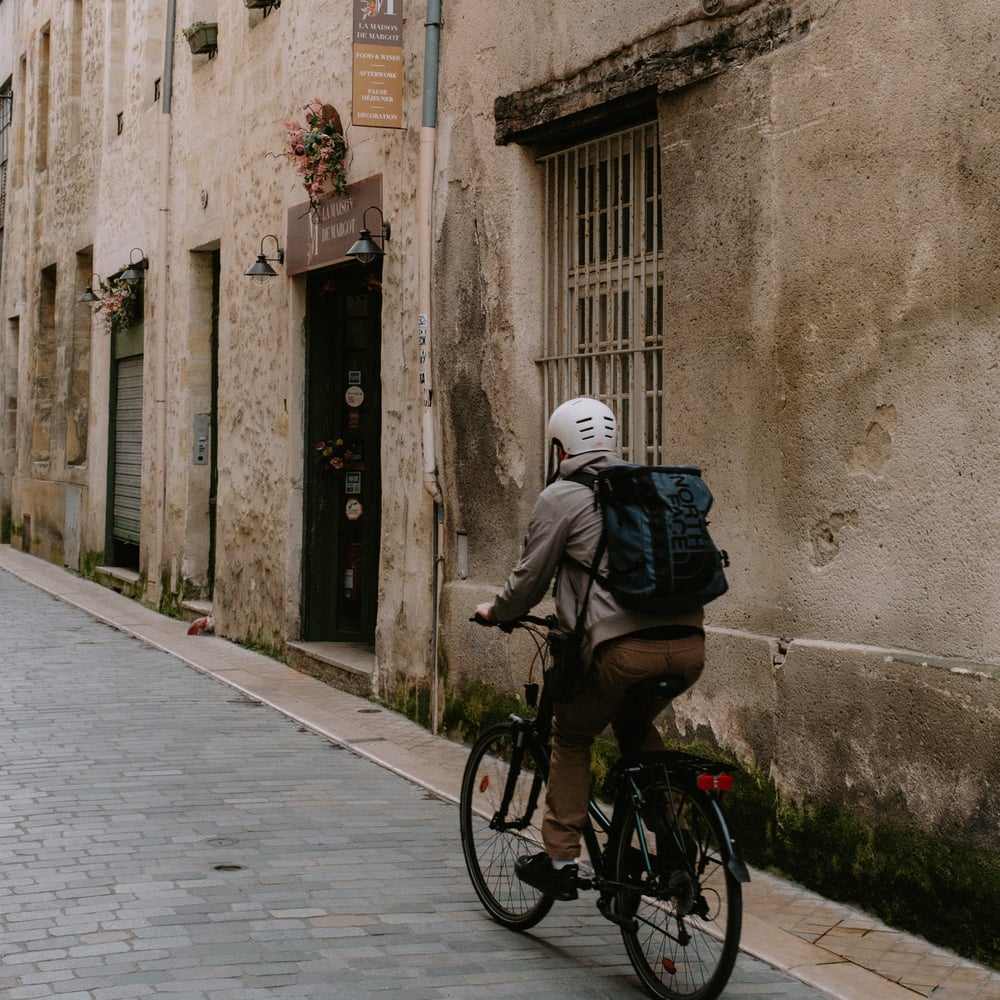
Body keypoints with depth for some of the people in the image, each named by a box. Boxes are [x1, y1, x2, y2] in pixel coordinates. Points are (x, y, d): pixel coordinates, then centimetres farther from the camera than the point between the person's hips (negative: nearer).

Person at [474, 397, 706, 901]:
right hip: (689, 643, 6)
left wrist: (495, 610, 29)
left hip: (627, 648, -6)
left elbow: (530, 577, 8)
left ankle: (560, 860, 16)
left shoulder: (560, 498, 5)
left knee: (570, 736, 18)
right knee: (636, 726, 32)